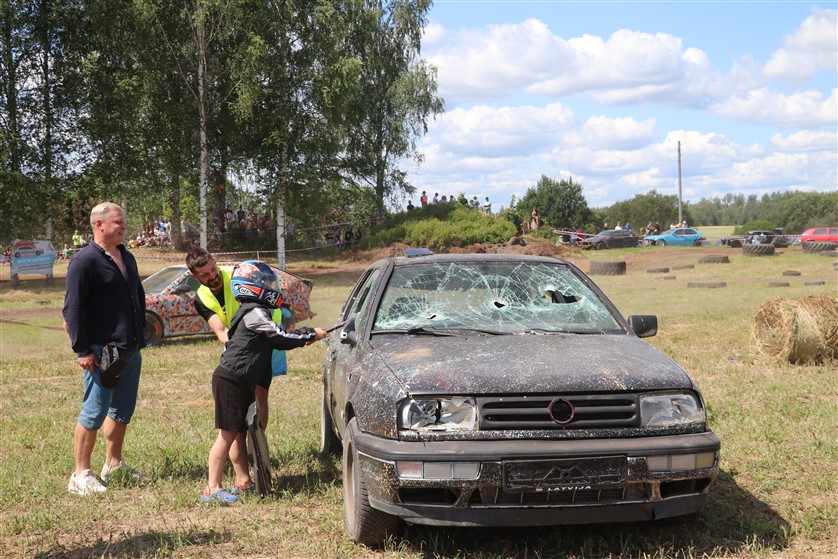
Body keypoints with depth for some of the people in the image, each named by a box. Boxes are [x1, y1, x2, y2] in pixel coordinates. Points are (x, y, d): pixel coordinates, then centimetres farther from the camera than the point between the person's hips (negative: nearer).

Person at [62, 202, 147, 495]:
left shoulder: (127, 258, 14)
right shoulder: (85, 261, -12)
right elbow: (72, 308, -15)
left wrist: (140, 337, 19)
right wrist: (82, 350, -19)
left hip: (130, 350, 8)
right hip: (102, 351, -8)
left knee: (123, 410, 15)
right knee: (95, 413, -4)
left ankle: (113, 464, 29)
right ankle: (81, 475, 5)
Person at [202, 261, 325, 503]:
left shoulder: (255, 311, 19)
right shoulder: (255, 313, -14)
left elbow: (275, 341, 18)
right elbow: (280, 337, -17)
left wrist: (303, 337, 6)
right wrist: (311, 335, -6)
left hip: (241, 382, 11)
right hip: (230, 380, -11)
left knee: (240, 431, 15)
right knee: (228, 433, -10)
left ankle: (244, 481, 23)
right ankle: (212, 488, -8)